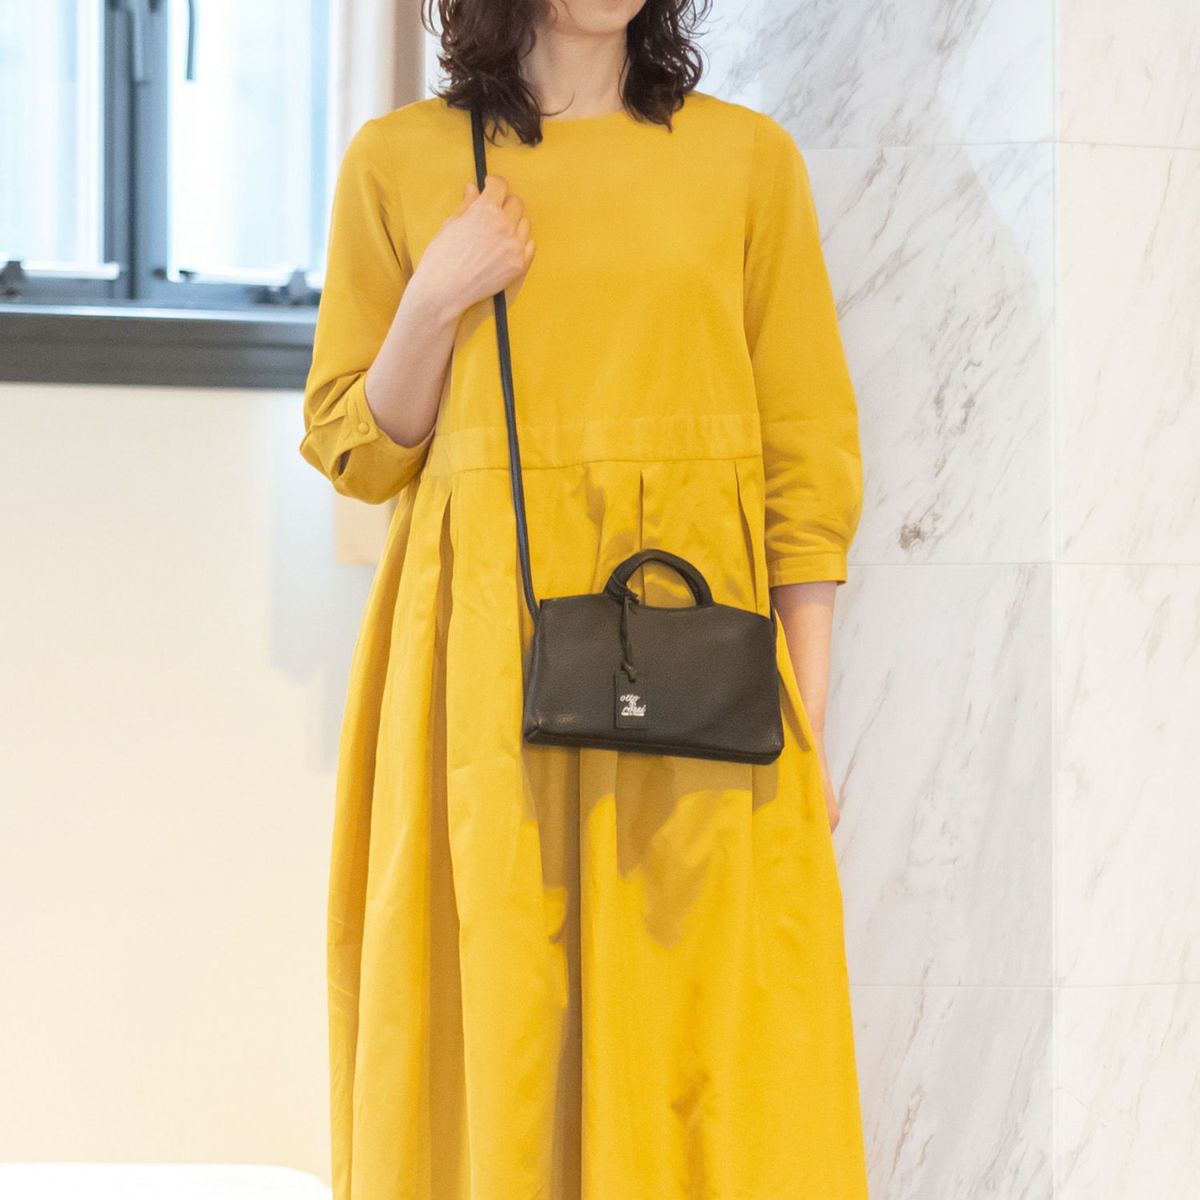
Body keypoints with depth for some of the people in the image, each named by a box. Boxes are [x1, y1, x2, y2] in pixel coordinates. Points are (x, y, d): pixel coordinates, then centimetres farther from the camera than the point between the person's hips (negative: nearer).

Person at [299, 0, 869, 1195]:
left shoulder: (748, 156, 6)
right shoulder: (399, 160, 7)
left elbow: (809, 455, 5)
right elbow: (357, 450, 10)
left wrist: (806, 722, -1)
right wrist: (438, 303, -8)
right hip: (486, 650, 0)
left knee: (706, 1029, -3)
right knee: (495, 1011, 0)